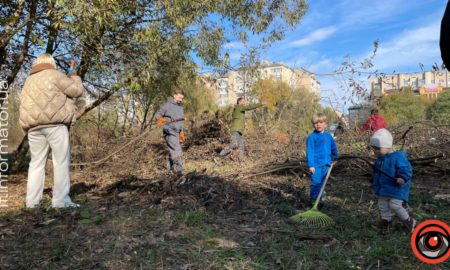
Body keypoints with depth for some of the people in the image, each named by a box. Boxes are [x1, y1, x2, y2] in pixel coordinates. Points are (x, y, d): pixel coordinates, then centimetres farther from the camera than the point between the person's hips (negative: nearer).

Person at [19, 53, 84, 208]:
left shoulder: (28, 81, 24)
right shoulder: (54, 75, 2)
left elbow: (26, 106, 20)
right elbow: (78, 91, 1)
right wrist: (73, 76, 16)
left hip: (34, 126, 7)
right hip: (55, 124, -6)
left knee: (37, 162, 11)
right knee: (61, 162, -5)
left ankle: (32, 201, 10)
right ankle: (61, 201, -8)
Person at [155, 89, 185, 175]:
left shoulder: (180, 108, 20)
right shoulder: (167, 105, -4)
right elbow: (157, 114, -6)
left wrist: (181, 133, 24)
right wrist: (160, 118, -30)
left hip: (176, 132, 8)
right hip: (169, 131, -8)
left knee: (172, 150, 14)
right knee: (176, 150, -16)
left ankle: (169, 167, 28)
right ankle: (179, 170, -18)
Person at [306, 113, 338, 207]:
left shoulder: (328, 136, 6)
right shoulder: (312, 137, -10)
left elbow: (333, 147, 21)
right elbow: (309, 151, -12)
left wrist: (335, 158, 25)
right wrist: (311, 165, -16)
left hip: (326, 164, 5)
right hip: (316, 164, -5)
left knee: (322, 182, 14)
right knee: (316, 182, -1)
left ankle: (320, 198, 27)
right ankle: (313, 199, 12)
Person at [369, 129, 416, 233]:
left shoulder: (398, 157, -19)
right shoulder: (380, 159, 8)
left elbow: (406, 169, -21)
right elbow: (376, 172, 20)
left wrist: (403, 178, -37)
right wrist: (374, 182, 25)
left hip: (396, 188, -8)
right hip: (384, 188, 8)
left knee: (394, 205, -9)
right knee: (382, 204, 15)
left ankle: (408, 221, 15)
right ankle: (385, 220, 34)